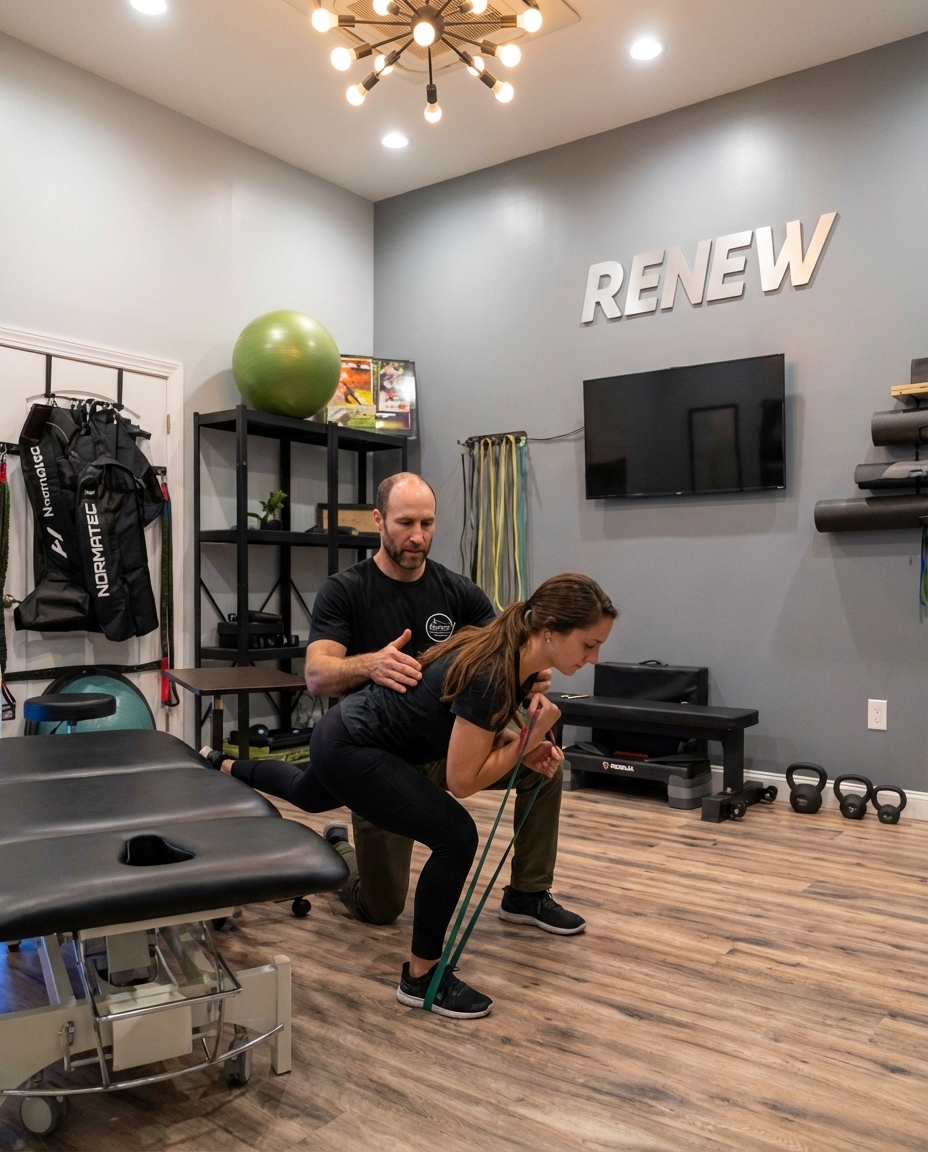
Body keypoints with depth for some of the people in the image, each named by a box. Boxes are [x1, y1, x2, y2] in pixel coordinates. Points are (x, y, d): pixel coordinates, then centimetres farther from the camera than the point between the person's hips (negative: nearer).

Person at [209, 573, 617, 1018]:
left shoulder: (515, 659, -7)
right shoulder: (491, 673, -33)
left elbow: (478, 732, 8)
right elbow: (463, 780, -26)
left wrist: (529, 748, -9)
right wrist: (532, 736, -23)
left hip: (353, 734, 10)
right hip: (348, 747, -9)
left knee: (308, 796, 38)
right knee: (456, 836, -17)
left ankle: (221, 768, 66)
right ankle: (420, 977, 3)